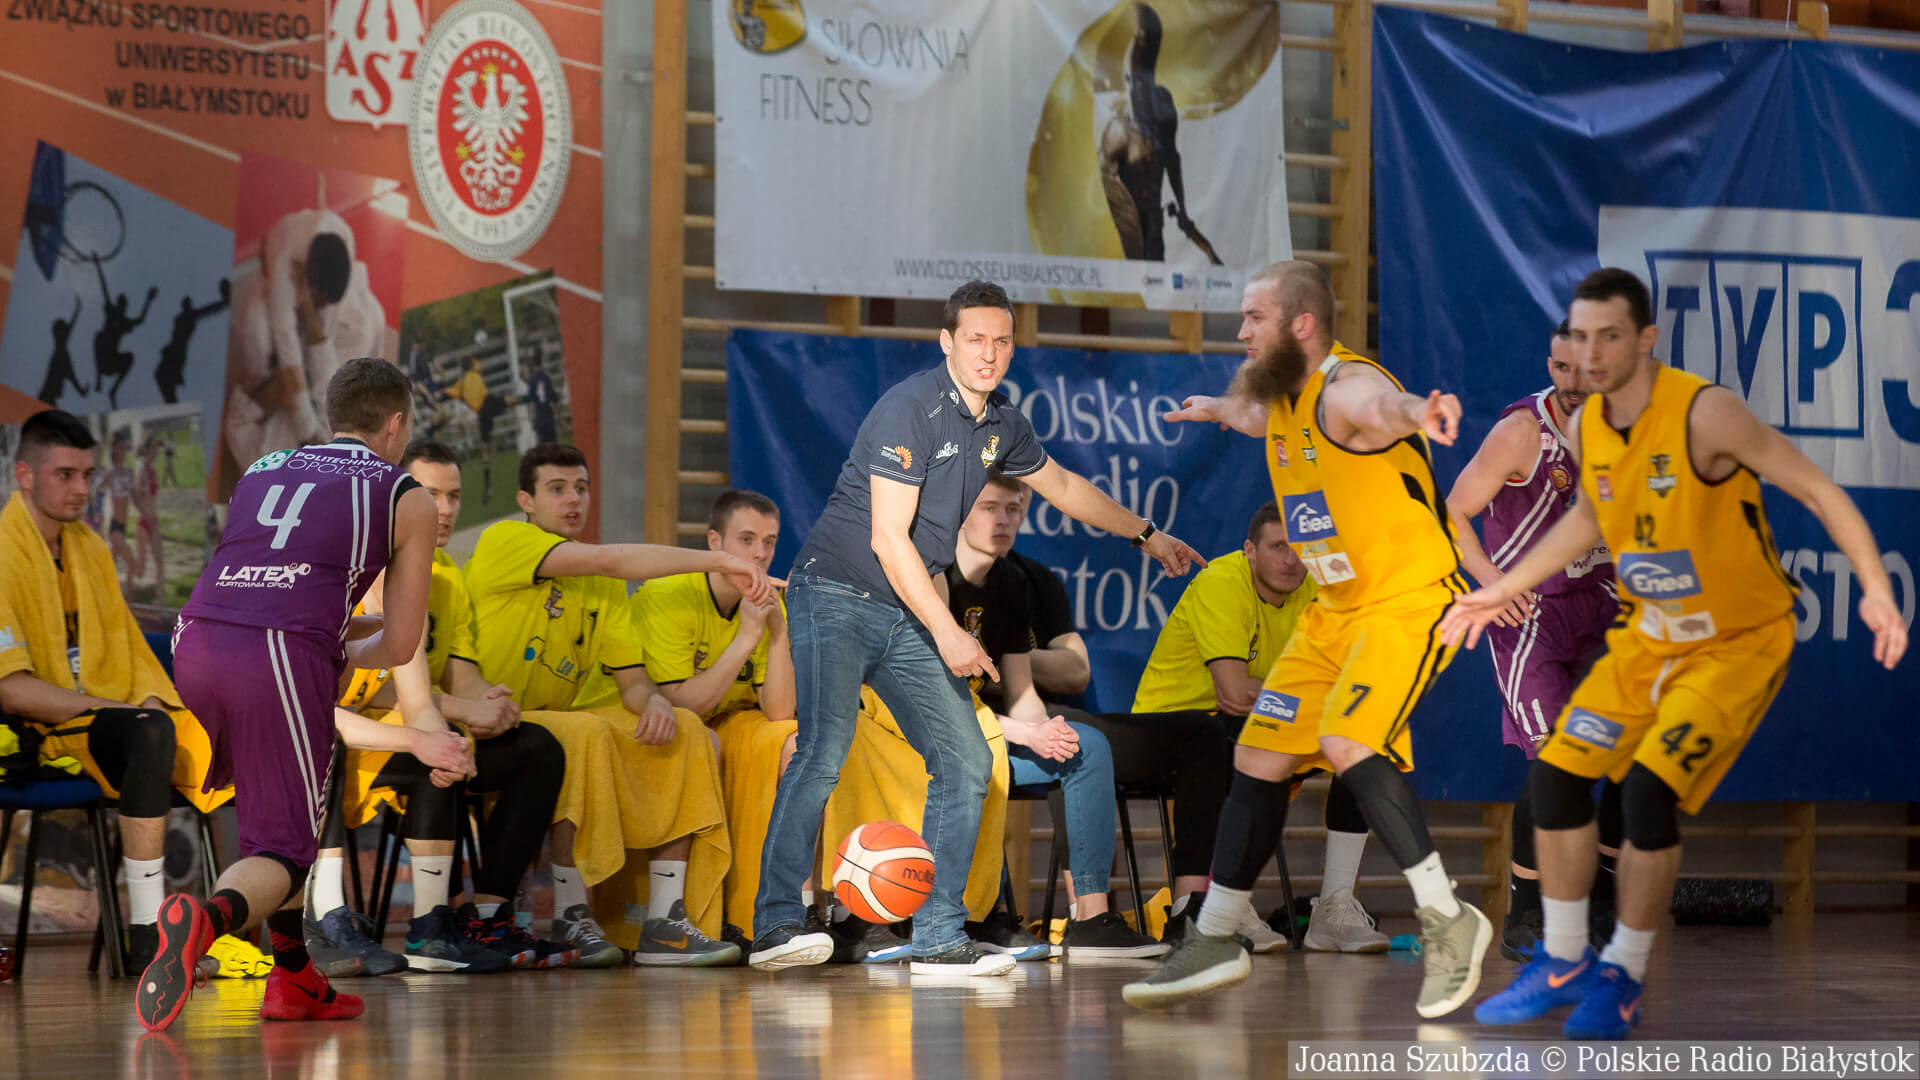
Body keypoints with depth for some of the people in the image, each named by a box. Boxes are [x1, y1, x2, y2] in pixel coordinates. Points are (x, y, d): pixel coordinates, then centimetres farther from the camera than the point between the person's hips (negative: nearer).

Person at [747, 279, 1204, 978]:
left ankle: (939, 938, 1)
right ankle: (777, 925, -19)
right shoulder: (909, 409, -17)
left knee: (967, 761, -2)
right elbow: (889, 538, -21)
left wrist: (1146, 535, 36)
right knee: (824, 751, -23)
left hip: (907, 616, 8)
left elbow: (1063, 485, 30)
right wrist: (948, 634, -21)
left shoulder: (1002, 426, 9)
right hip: (836, 597, -8)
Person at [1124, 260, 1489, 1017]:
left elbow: (1382, 408, -48)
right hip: (1337, 611, 10)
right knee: (1259, 760, 9)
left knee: (1348, 742, -28)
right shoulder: (1279, 395, 7)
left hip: (1410, 599, -10)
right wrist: (1216, 409, 57)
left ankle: (1447, 920, -19)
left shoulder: (1345, 388, -21)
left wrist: (1417, 413, -71)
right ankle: (1213, 944, 21)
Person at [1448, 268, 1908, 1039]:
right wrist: (1502, 591, 21)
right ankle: (1563, 963, 17)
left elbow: (1818, 491, -19)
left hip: (1740, 642, -7)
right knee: (1555, 777, 1)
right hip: (1650, 636, 7)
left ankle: (1623, 976, -2)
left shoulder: (1705, 413, -24)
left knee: (1649, 789, -20)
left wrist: (1875, 588, -27)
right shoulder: (1586, 428, -3)